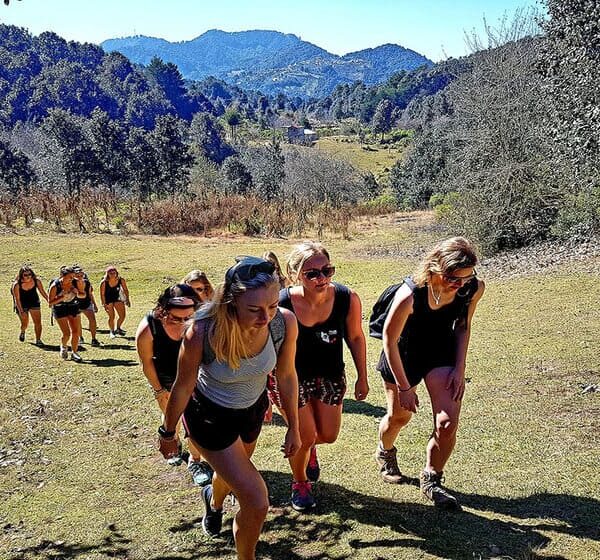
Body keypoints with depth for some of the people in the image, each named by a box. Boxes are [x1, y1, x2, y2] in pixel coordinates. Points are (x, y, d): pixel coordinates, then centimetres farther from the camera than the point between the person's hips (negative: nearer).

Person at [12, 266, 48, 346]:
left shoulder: (37, 281, -18)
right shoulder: (17, 285, -24)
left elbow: (43, 292, -4)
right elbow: (17, 299, -21)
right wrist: (21, 311, -27)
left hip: (34, 303, 2)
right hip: (22, 305, -2)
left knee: (38, 322, -6)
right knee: (24, 324, 6)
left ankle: (38, 340, 6)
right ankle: (22, 332, 41)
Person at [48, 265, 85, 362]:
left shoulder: (75, 283, -12)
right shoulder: (55, 286, -22)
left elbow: (83, 295, 2)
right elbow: (50, 303, -17)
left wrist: (78, 293, -21)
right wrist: (62, 297, -29)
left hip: (73, 307, 3)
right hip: (59, 309, -3)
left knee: (76, 332, -2)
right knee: (66, 334, -8)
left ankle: (74, 352, 14)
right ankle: (63, 347, 25)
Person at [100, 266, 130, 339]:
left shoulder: (121, 280, -18)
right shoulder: (104, 282, -24)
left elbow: (125, 290, -2)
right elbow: (102, 294, -14)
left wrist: (127, 300, -2)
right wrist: (104, 304, -17)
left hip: (117, 298, 3)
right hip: (108, 300, -3)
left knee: (122, 316, 1)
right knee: (111, 317, -7)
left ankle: (118, 329, 27)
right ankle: (111, 331, 15)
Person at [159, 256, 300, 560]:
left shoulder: (285, 323, -29)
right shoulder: (201, 333, -37)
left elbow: (286, 377, -10)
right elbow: (183, 388, -19)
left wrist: (293, 428, 1)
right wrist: (167, 433, -3)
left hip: (253, 408, 4)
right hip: (209, 415, -4)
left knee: (232, 471, 32)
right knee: (257, 503, -10)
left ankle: (214, 500, 69)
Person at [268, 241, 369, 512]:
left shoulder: (347, 299, -23)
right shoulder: (281, 304, -29)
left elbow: (355, 338, -5)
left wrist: (362, 378, 4)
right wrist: (264, 392, -5)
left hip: (331, 375, 3)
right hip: (292, 377, -3)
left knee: (328, 435, 13)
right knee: (305, 437, 2)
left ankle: (308, 448, 52)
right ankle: (300, 483, 36)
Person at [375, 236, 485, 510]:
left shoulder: (474, 288, -23)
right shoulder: (410, 295, -36)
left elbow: (463, 327, -2)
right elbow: (390, 339, -21)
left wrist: (459, 369, -7)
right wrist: (403, 387, -16)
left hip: (442, 353, 3)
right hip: (403, 356, -2)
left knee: (447, 424, -10)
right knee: (399, 416, 18)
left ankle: (431, 480, 17)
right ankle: (384, 453, 53)